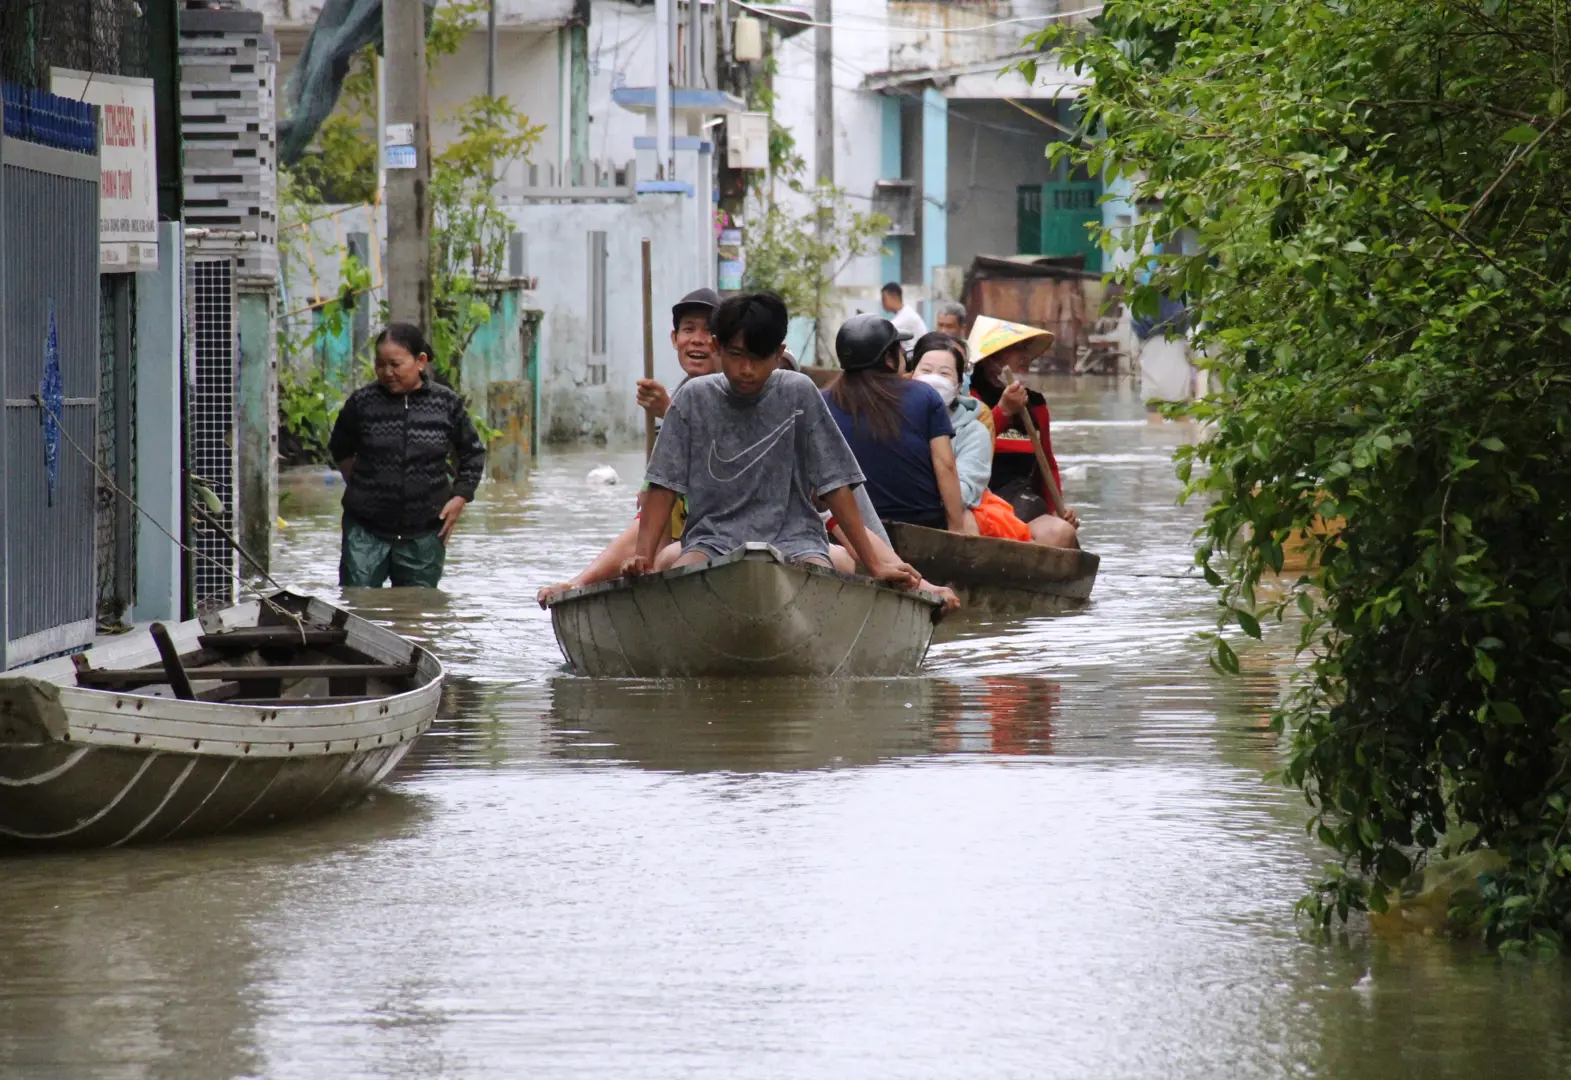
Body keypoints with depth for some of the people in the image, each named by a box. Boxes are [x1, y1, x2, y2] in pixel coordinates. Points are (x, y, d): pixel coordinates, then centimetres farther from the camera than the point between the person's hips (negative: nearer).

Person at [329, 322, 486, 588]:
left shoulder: (446, 404, -2)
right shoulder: (362, 402, -2)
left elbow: (473, 454, 12)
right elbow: (341, 451, 16)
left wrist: (460, 498, 2)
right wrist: (359, 488, 8)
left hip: (424, 534, 0)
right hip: (367, 529, 0)